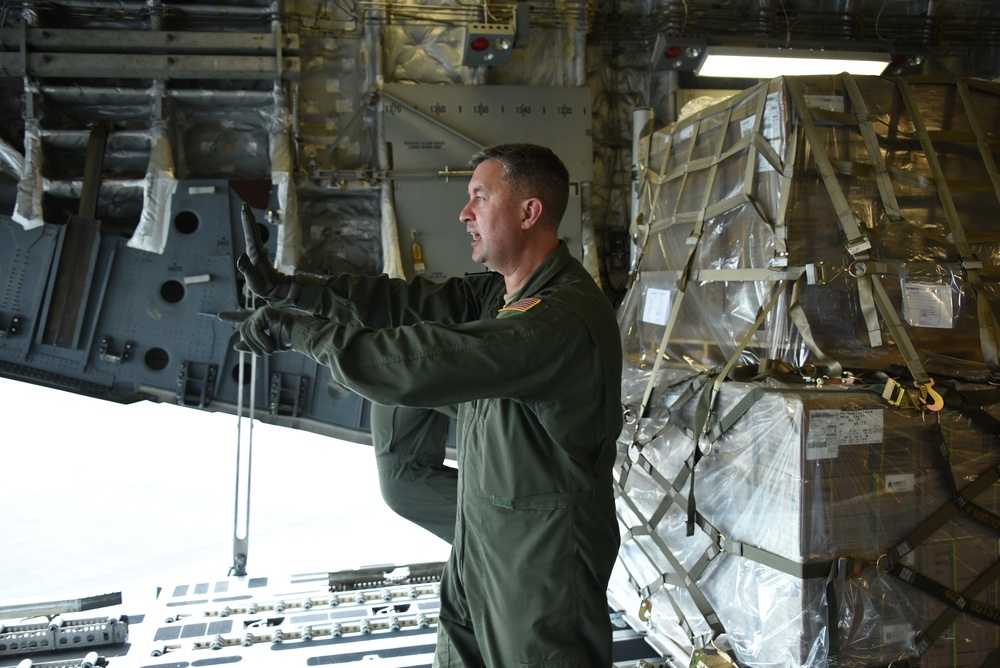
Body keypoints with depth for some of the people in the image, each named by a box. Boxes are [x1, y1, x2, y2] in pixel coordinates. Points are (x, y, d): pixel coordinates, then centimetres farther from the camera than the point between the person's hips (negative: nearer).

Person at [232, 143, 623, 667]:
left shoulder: (561, 318, -30)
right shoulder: (504, 292, 3)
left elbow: (410, 366, -33)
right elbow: (410, 301, 2)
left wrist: (293, 330, -22)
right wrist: (292, 288, -4)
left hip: (542, 562, -9)